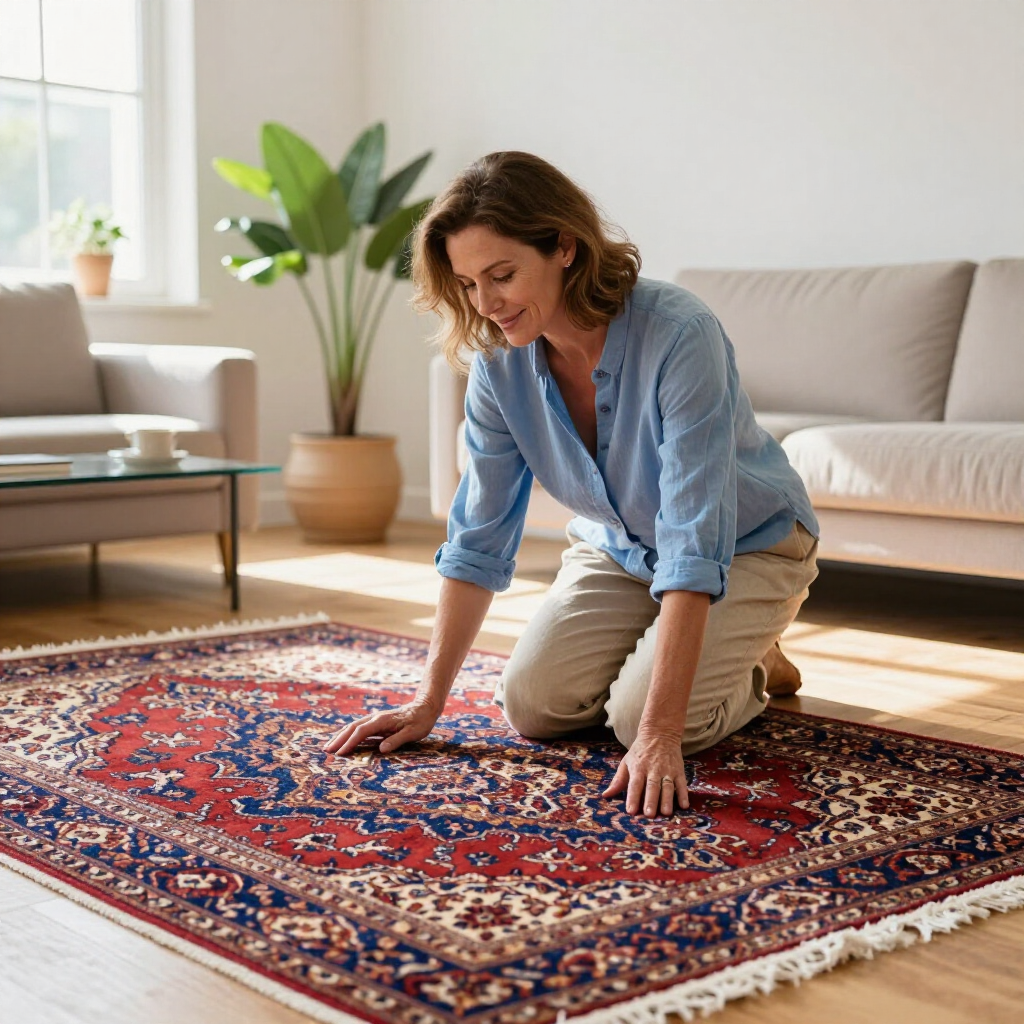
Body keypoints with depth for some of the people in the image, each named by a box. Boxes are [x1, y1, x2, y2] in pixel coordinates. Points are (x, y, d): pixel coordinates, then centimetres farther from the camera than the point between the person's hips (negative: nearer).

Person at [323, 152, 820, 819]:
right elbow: (480, 536, -10)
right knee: (532, 705, -12)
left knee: (641, 717, -23)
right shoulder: (500, 359, -17)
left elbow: (695, 544, -39)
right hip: (618, 545, 5)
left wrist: (660, 732, -43)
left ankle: (753, 666, 8)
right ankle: (651, 649, 16)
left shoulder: (680, 336, -35)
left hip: (745, 545, -5)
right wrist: (429, 702, -11)